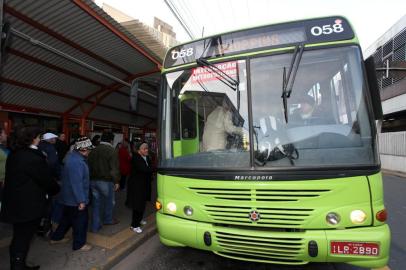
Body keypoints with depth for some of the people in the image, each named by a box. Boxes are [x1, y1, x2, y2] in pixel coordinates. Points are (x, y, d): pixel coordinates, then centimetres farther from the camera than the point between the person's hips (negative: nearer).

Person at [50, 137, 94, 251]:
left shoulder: (72, 156, 4)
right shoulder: (77, 162, -29)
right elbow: (77, 183, -30)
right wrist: (81, 201, -24)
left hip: (69, 197, 10)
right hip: (76, 199, -10)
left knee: (67, 218, 26)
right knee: (80, 221, 7)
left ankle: (56, 237, 42)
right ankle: (79, 244, 22)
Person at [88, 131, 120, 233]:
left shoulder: (94, 150, 7)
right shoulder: (111, 151, -14)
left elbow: (89, 166, 13)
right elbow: (114, 168, -16)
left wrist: (91, 179, 19)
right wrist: (116, 181, -8)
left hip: (93, 180, 6)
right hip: (106, 181, -5)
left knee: (96, 202, 12)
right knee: (109, 201, 16)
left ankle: (95, 226, 16)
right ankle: (108, 219, 34)